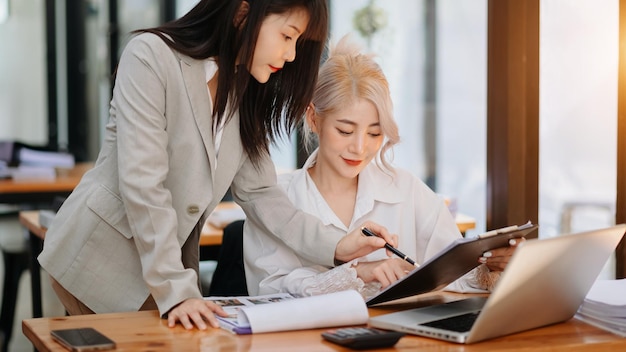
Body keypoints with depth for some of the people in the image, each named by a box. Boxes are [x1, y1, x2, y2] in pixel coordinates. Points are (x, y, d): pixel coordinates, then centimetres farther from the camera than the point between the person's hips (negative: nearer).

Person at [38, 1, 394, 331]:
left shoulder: (247, 92, 4)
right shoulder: (152, 57, -18)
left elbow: (258, 192, 2)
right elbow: (142, 184, -24)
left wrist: (334, 247, -10)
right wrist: (175, 290, -28)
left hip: (173, 262, 6)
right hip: (100, 255, -6)